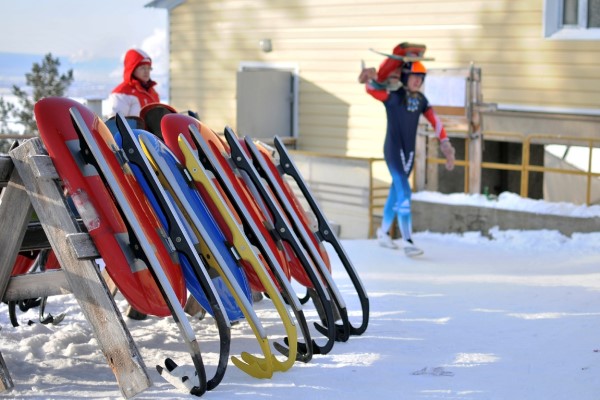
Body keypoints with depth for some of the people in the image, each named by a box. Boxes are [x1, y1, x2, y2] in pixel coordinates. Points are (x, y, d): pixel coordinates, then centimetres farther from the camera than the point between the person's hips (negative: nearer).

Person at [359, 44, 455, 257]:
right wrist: (371, 79, -39)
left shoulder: (421, 99, 7)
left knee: (396, 191, 17)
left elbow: (434, 121, 8)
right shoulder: (393, 95, -10)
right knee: (404, 193, -15)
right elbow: (371, 89, -17)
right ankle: (408, 242, -17)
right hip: (393, 150, -7)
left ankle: (383, 232, 33)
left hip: (409, 152, 7)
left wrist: (445, 144, 2)